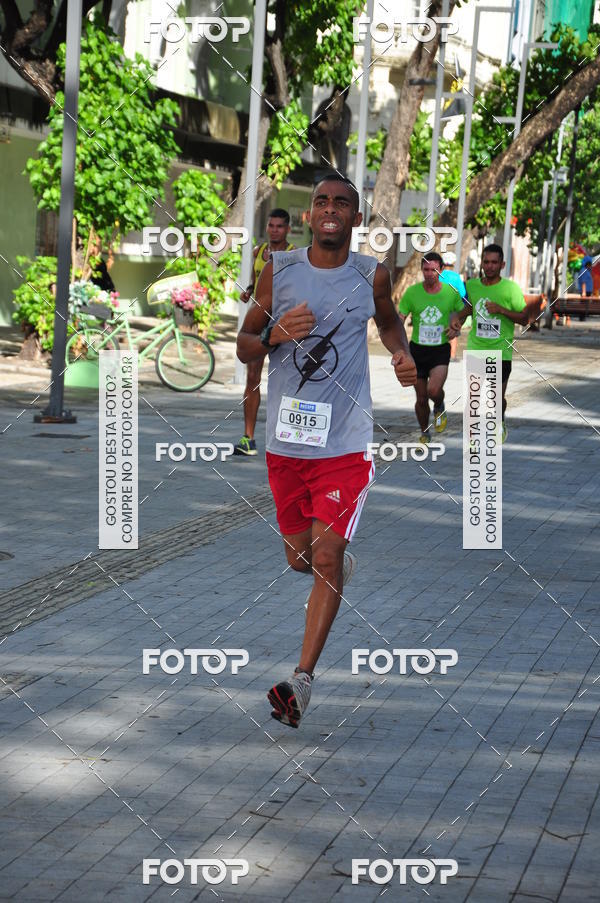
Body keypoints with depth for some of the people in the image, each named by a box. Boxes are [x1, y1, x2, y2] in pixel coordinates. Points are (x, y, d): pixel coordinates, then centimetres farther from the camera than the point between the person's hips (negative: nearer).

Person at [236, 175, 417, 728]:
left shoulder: (371, 276, 1)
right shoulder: (279, 270, 1)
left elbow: (388, 318, 23)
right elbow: (244, 347, 6)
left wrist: (402, 353, 2)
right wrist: (275, 334, -16)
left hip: (345, 439, -2)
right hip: (286, 438, 2)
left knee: (326, 554, -13)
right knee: (300, 556, 13)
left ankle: (303, 679, -9)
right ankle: (342, 563, 50)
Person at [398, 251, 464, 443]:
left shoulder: (451, 293, -5)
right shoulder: (412, 292, -7)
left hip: (440, 350, -1)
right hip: (417, 349, 1)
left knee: (433, 390, -24)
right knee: (421, 399, 8)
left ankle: (439, 408, 11)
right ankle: (424, 434, 32)